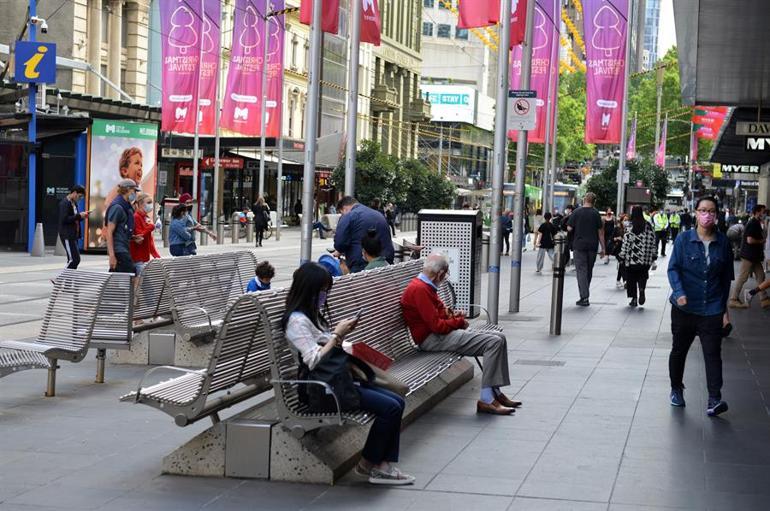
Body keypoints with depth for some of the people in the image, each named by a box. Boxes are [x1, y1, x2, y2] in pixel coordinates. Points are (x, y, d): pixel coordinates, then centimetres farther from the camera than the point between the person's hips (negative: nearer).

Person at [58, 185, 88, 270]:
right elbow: (64, 219, -21)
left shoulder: (74, 203, 16)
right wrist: (79, 216, -19)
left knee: (74, 259, 8)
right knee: (74, 259, -13)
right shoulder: (65, 203, -13)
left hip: (73, 235, 10)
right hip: (67, 235, -10)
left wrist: (81, 216, 5)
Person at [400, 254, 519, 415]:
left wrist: (454, 316, 1)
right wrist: (459, 322, -5)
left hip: (442, 332, 11)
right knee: (493, 342, -21)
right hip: (433, 339, -11)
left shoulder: (425, 286, 16)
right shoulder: (419, 289, -18)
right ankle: (486, 400, -21)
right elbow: (437, 325, -22)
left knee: (499, 337, 4)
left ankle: (495, 393, 5)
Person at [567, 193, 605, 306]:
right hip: (592, 246, 3)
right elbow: (600, 232, 2)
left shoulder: (577, 212, -4)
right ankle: (585, 294, 24)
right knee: (589, 271, 15)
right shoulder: (596, 214, 1)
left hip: (579, 245, -3)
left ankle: (584, 297, -13)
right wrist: (603, 248, 7)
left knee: (581, 270, -3)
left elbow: (569, 228, -6)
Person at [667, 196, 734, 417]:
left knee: (713, 353, -10)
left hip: (712, 309, 0)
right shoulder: (684, 239, -4)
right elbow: (673, 268, -7)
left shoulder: (723, 242, 1)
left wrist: (722, 304, 9)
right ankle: (676, 389, 34)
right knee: (679, 350, 14)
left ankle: (714, 400, -15)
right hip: (684, 306, 0)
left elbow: (726, 276, 9)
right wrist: (679, 292, -23)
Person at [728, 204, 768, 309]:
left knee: (760, 276, 10)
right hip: (749, 256, -10)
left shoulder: (756, 223, 13)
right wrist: (761, 241, -12)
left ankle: (764, 299, 13)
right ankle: (733, 300, 3)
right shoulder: (753, 224, -19)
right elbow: (750, 240, -26)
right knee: (742, 278, -3)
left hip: (754, 256, 10)